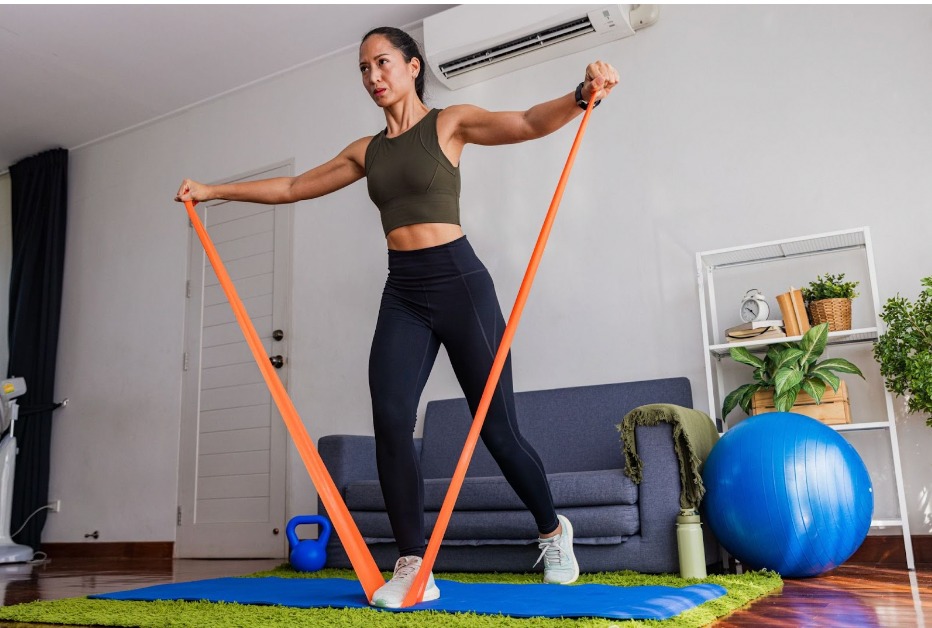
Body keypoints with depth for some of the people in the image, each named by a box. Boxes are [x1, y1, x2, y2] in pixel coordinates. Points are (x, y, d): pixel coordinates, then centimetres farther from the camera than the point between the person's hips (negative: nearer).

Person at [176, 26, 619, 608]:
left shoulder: (450, 122, 2)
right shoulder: (367, 150, 16)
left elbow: (528, 123, -15)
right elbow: (293, 187, 23)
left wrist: (582, 95, -35)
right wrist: (214, 191, 23)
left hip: (459, 281, -4)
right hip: (401, 293, 5)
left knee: (497, 426, 1)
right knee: (390, 421, -13)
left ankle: (553, 531, 26)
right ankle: (413, 567, -4)